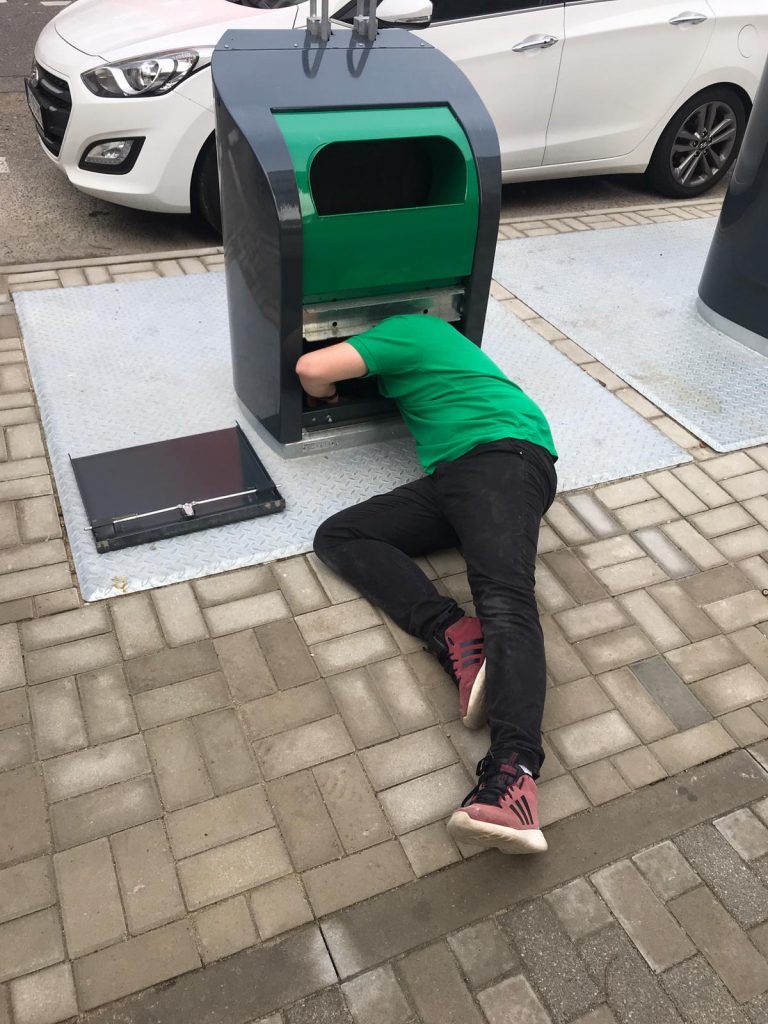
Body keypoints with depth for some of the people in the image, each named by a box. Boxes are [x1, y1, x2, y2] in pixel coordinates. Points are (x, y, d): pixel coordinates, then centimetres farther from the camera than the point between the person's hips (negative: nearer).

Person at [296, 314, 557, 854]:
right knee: (337, 536, -7)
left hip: (505, 455, -9)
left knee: (506, 600, -31)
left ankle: (512, 776, -51)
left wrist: (324, 393, 20)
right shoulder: (427, 333, 35)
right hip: (453, 478, 9)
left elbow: (311, 368, -2)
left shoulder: (404, 327, 8)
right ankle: (455, 635, -28)